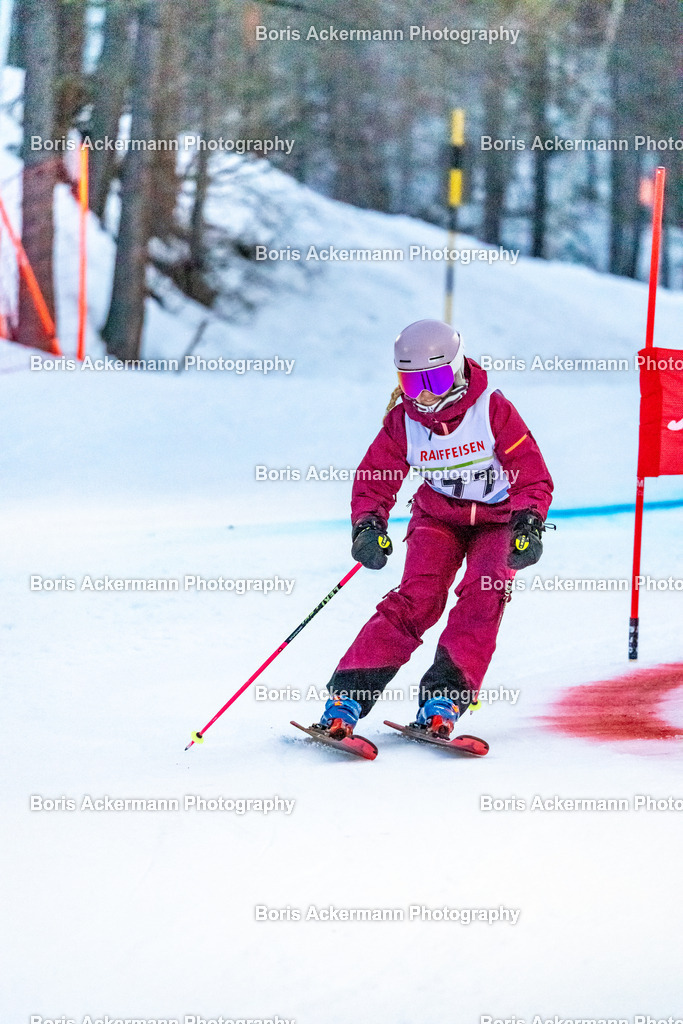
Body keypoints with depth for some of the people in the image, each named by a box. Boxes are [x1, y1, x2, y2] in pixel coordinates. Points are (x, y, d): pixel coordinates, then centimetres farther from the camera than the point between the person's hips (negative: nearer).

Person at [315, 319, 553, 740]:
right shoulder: (403, 422, -10)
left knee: (485, 591, -27)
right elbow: (373, 482, -1)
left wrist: (529, 525, -29)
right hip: (439, 516, 1)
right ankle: (350, 692, -23)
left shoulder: (492, 409, -18)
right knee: (418, 598, -20)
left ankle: (446, 694, -28)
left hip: (497, 519, -1)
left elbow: (532, 475, -14)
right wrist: (368, 525, -19)